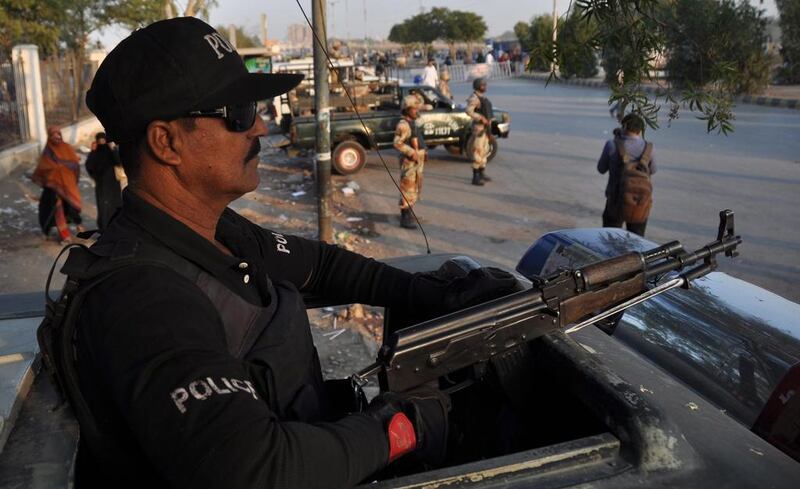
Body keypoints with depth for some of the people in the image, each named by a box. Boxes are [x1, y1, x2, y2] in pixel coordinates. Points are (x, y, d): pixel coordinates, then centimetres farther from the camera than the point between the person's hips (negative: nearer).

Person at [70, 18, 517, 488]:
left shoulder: (218, 230, -5)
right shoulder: (143, 295, -31)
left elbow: (318, 262, 10)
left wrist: (440, 295, 3)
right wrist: (393, 429, -26)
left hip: (310, 443, 7)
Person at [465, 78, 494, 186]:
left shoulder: (483, 97, 15)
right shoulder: (474, 98, -15)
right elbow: (469, 111, -28)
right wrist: (481, 118, -27)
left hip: (486, 127, 10)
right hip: (478, 127, -10)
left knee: (484, 150, 17)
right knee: (478, 152, -10)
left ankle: (482, 174, 28)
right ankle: (475, 177, -8)